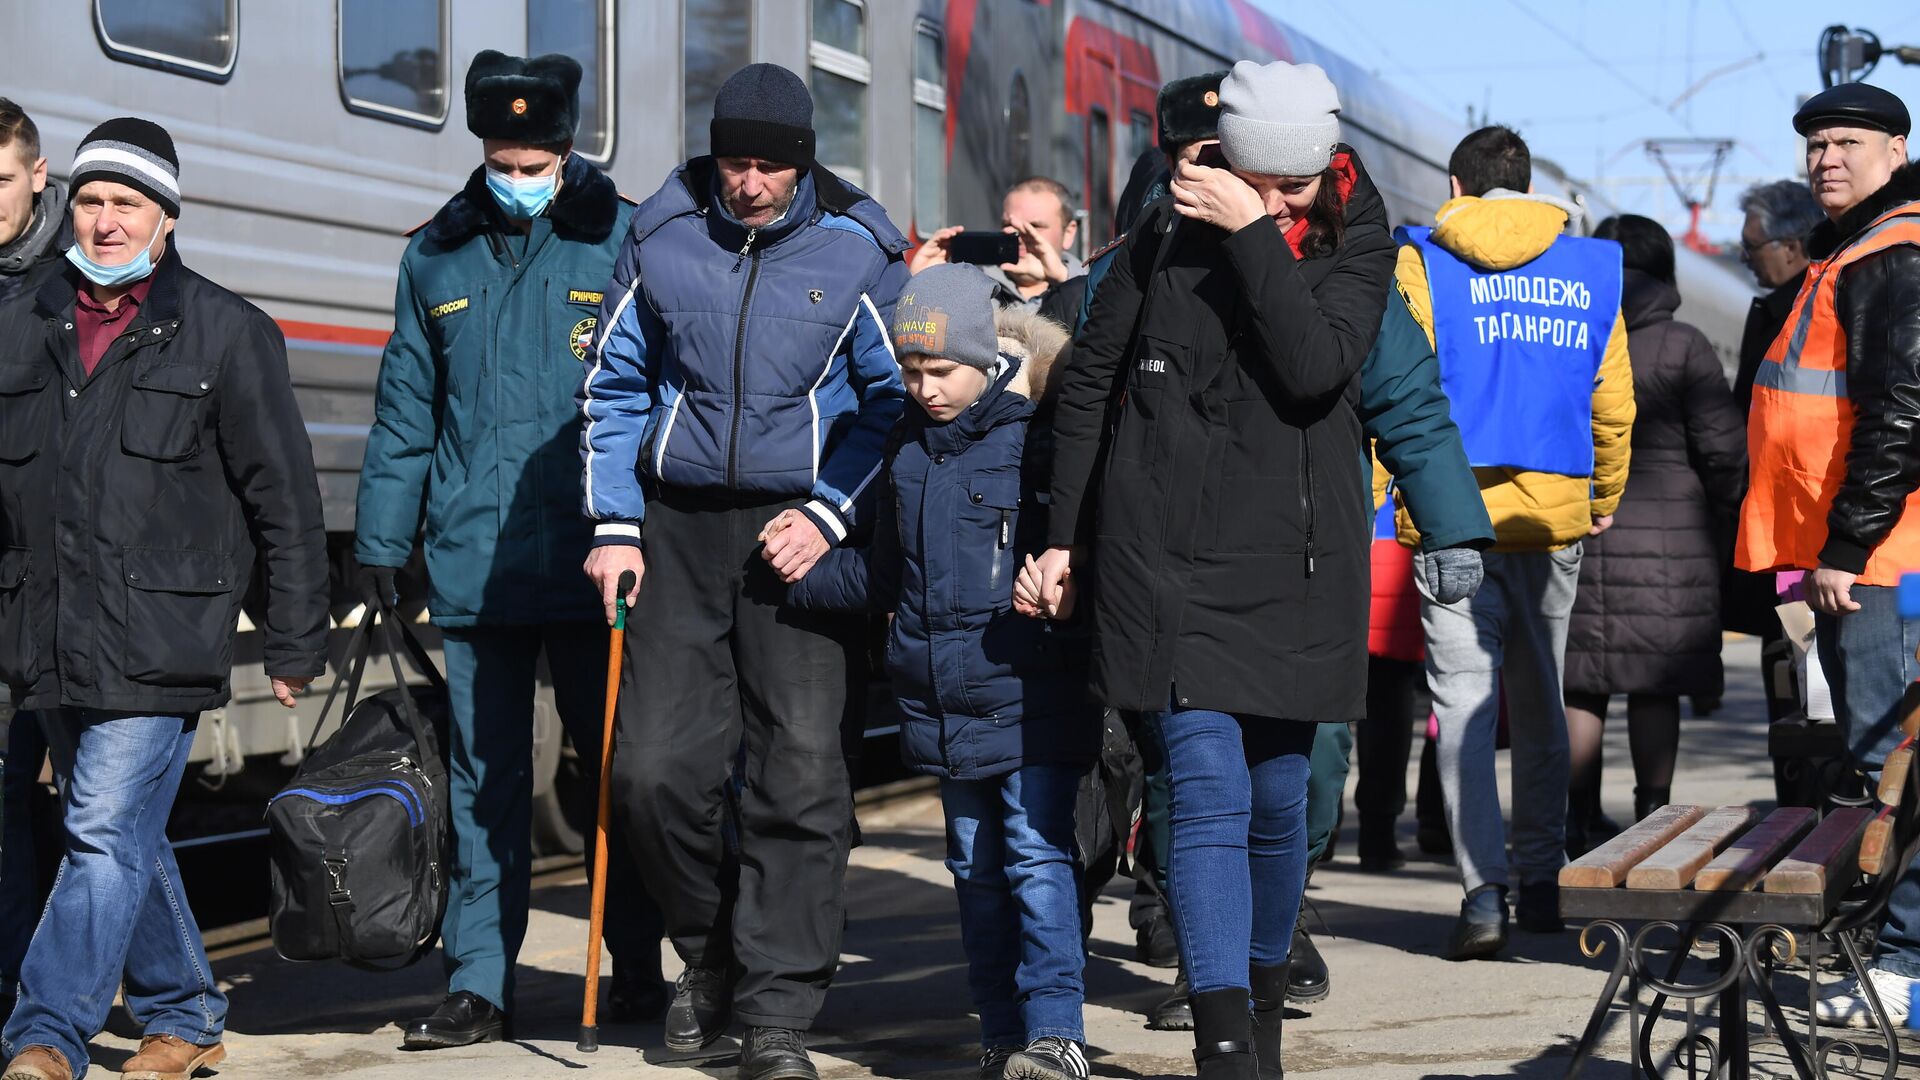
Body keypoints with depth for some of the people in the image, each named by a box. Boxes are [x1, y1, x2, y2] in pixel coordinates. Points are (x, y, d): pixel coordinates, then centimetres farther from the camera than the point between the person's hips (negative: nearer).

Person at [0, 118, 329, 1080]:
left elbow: (282, 496, 1)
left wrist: (294, 641, -1)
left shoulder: (227, 332, 0)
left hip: (157, 636, -5)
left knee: (108, 833, -11)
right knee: (126, 836, 14)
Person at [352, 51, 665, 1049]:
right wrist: (381, 536, 11)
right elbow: (406, 407, 14)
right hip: (472, 566, 3)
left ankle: (637, 970, 21)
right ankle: (478, 984, 12)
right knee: (483, 779, 7)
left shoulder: (622, 246, -1)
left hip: (586, 562, -3)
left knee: (614, 767, 8)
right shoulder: (437, 256, 9)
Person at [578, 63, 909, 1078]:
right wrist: (614, 526, 3)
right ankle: (711, 953, 24)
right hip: (678, 530, 2)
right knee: (655, 768, -2)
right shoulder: (661, 239, 4)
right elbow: (614, 386, 11)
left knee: (802, 775, -7)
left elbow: (893, 402, 4)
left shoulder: (857, 251, -1)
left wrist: (828, 515, -7)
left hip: (802, 537, -2)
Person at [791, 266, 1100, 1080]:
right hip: (942, 703, 7)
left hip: (1031, 699, -6)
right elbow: (884, 577, 22)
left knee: (1037, 856, -11)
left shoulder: (1039, 439, -7)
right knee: (976, 868, 12)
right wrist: (811, 574, 11)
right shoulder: (910, 448, 13)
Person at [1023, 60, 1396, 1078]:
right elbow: (1087, 381, 10)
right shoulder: (1166, 235, 1)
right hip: (1170, 554, -1)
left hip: (1295, 562, 2)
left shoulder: (1356, 241, 2)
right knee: (1208, 794, -12)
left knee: (1277, 801, 9)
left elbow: (1316, 367, -17)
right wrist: (1064, 534, 10)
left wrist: (1253, 234, -19)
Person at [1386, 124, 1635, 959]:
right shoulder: (1591, 267, 8)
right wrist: (1604, 500, 22)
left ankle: (1483, 891, -14)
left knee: (1463, 700, -3)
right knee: (1539, 702, 15)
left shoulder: (1422, 262, -1)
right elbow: (1614, 404, 10)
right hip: (1553, 515, 3)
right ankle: (1540, 881, 20)